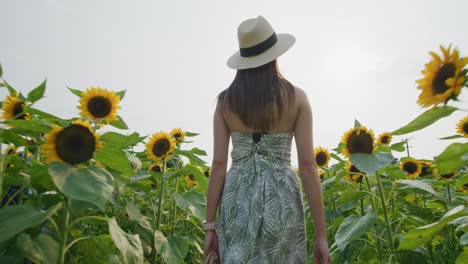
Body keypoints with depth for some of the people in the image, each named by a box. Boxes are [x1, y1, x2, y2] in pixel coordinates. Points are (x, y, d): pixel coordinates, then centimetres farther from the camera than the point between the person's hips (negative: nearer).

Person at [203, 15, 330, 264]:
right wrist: (321, 234, -2)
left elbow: (218, 165, -3)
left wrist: (210, 227, 4)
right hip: (280, 201, -1)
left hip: (238, 200, 2)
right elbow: (307, 165, -8)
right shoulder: (296, 98, -3)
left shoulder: (225, 100, 1)